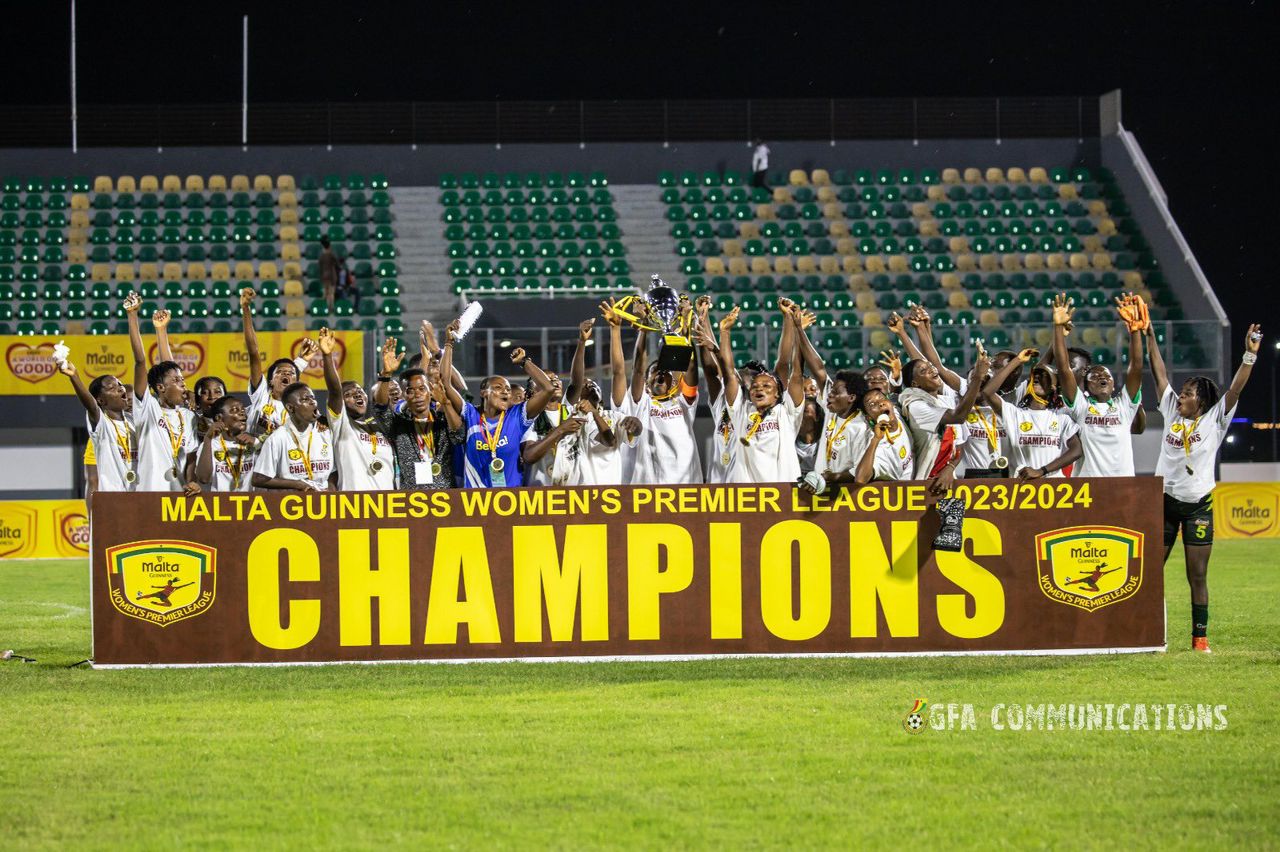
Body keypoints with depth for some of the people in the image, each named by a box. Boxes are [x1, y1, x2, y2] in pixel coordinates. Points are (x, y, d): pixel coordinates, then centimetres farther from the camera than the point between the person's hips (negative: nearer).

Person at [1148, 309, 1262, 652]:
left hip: (1198, 505, -3)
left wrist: (1249, 355, -22)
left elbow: (1235, 389, -10)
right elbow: (1159, 372, 8)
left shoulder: (1214, 421, 1)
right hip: (1165, 501, 3)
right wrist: (1148, 335, 8)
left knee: (1197, 575, -2)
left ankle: (1200, 636, 4)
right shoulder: (1172, 414, 8)